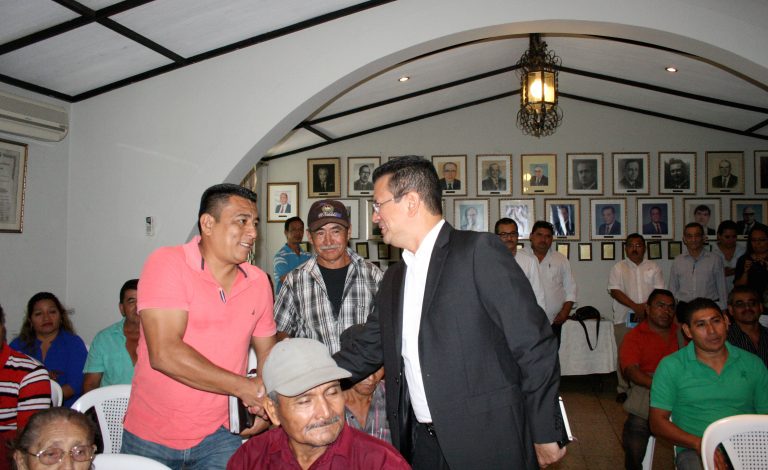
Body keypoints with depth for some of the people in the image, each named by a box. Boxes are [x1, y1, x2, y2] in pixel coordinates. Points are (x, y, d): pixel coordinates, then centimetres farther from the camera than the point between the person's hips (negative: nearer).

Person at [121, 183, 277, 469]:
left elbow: (267, 352, 12)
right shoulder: (167, 263, -15)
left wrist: (266, 403, -7)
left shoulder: (258, 282, 0)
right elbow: (164, 354, -25)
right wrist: (243, 387, -21)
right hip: (149, 437, -3)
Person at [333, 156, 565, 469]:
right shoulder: (394, 278, 11)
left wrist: (545, 435, -11)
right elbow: (366, 352, 14)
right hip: (419, 442, 7)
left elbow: (534, 346, -13)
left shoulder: (480, 252, -13)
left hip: (486, 443, -6)